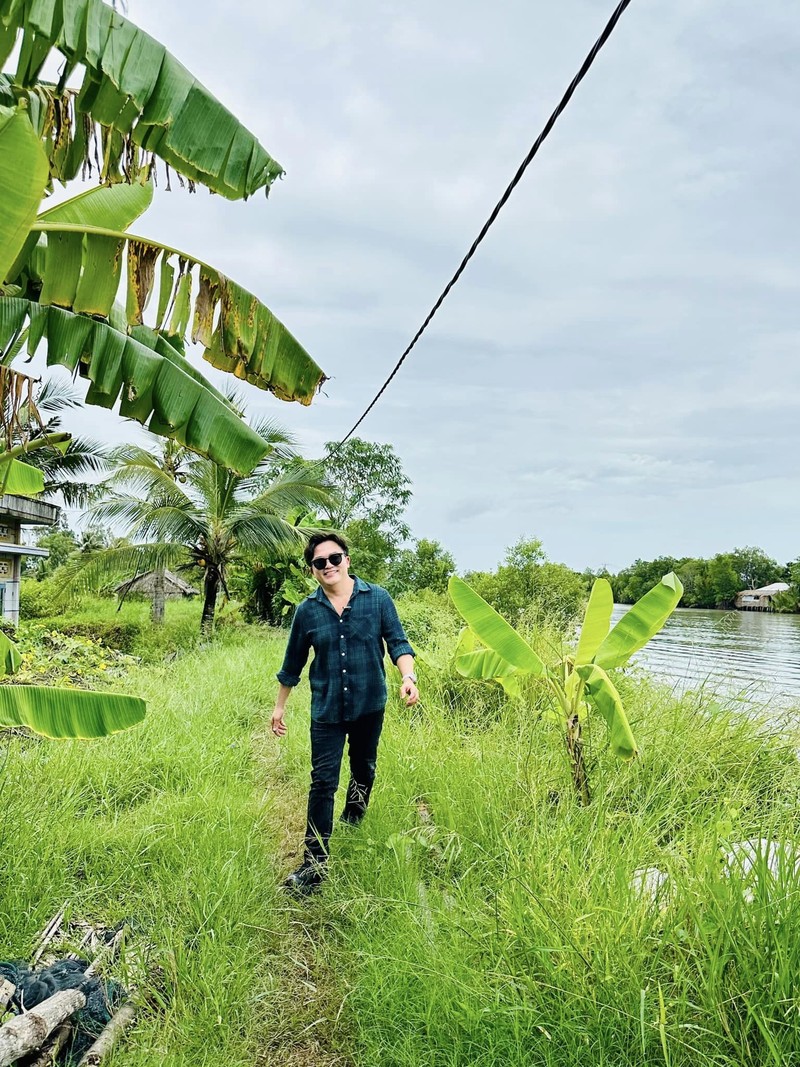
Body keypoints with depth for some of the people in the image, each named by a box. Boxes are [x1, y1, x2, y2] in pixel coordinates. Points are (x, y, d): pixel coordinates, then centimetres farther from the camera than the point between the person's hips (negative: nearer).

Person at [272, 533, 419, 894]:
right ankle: (314, 864, 2)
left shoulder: (378, 599, -7)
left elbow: (398, 642, -8)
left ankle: (353, 827, 44)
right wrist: (280, 706, 14)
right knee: (323, 784, -4)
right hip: (326, 710, -1)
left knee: (363, 773, 19)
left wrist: (408, 677, -26)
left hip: (369, 706, 1)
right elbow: (293, 663, 7)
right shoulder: (307, 611, -4)